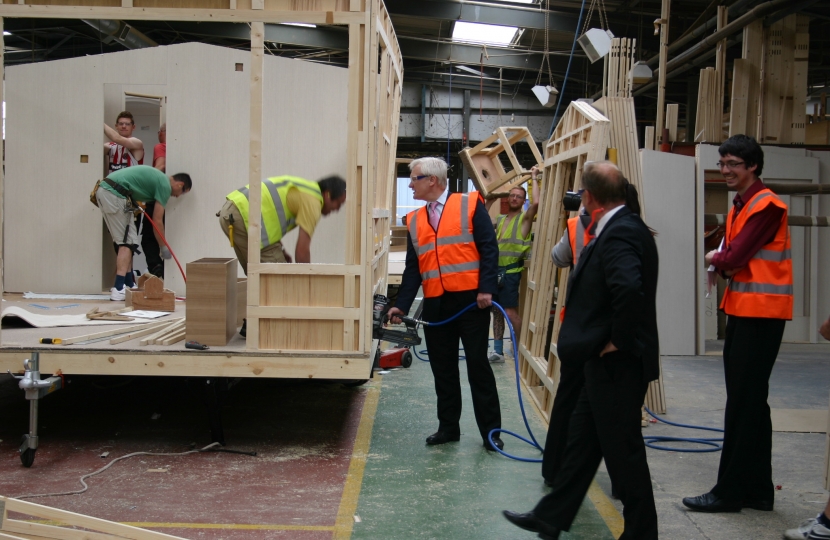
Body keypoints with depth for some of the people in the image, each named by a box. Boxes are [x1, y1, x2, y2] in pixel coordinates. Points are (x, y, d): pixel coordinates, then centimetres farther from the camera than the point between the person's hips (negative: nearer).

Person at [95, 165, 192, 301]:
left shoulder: (158, 177, 24)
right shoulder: (165, 185, -2)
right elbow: (157, 220, -1)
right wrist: (164, 247, 9)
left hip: (103, 189, 10)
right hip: (114, 194, -10)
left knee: (123, 241, 14)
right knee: (127, 242, -6)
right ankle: (119, 290, -12)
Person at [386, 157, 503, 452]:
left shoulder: (470, 205, -2)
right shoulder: (414, 220, 13)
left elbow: (489, 248, -6)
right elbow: (413, 268, 11)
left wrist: (486, 289, -15)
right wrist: (402, 305, 1)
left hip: (471, 300, -5)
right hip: (435, 306, 5)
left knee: (477, 365, 2)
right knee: (443, 369, 10)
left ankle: (490, 430, 11)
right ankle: (448, 427, 23)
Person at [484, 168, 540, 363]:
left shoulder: (524, 218, -3)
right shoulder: (500, 219, 16)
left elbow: (536, 203, -21)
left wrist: (534, 178, -11)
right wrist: (489, 202, 22)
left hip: (511, 271, -7)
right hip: (495, 270, 7)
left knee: (511, 312, -10)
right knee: (497, 311, 9)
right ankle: (498, 352, 16)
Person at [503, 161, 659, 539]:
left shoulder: (619, 234, -22)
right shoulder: (621, 227, 10)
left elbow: (629, 289, -36)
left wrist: (619, 341, -25)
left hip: (618, 364, -11)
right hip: (606, 364, 11)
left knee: (622, 450, 3)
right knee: (581, 440, 17)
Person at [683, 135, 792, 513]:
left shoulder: (766, 206, -13)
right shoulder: (739, 207, 16)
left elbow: (733, 258, -18)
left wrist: (714, 259, 1)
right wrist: (722, 263, -7)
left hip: (760, 315, -10)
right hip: (741, 312, 10)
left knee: (743, 405, -5)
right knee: (750, 404, 13)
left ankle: (730, 491, 1)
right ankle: (757, 490, 21)